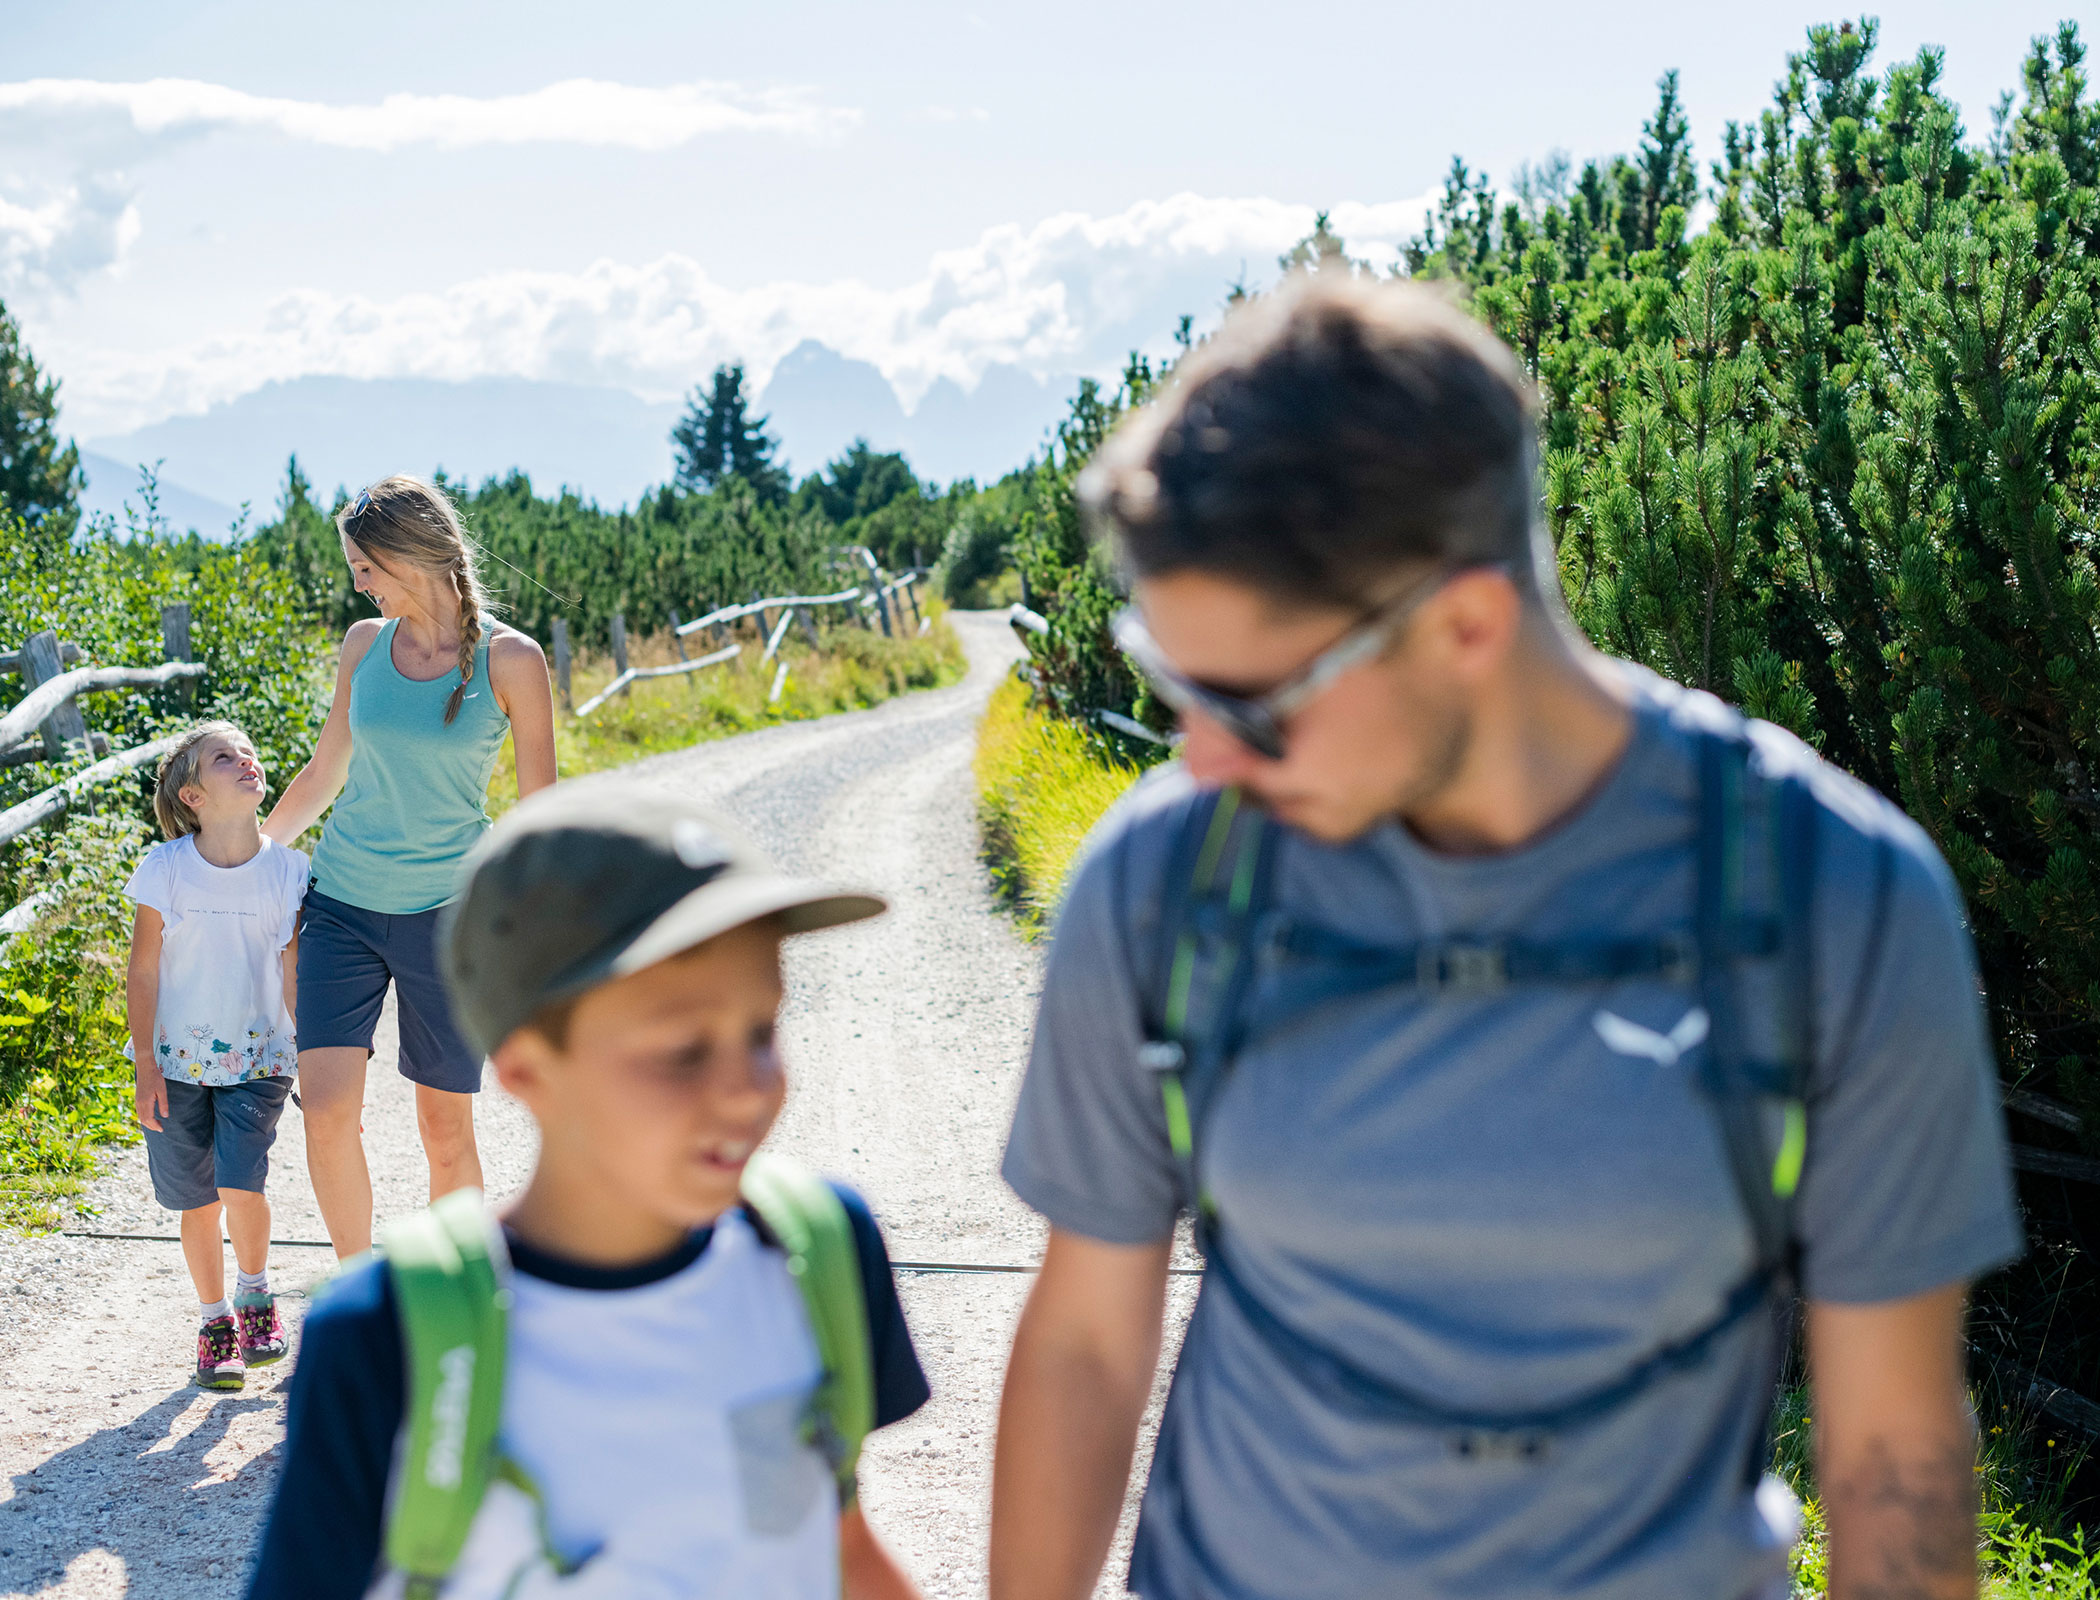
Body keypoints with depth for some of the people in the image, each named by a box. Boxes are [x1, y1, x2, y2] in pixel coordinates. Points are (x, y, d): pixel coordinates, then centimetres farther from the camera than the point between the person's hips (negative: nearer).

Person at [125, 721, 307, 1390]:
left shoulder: (287, 870, -6)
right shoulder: (164, 870, -9)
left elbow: (295, 976, 0)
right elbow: (144, 970, -3)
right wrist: (145, 1068, -5)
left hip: (258, 1058, 0)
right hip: (180, 1058, 0)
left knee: (239, 1183, -17)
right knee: (198, 1202, 6)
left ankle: (255, 1293, 11)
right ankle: (215, 1322, 26)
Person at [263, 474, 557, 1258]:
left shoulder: (509, 659, -7)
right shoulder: (365, 644, 4)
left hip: (448, 914, -3)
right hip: (344, 903, 3)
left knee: (445, 1130, 3)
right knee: (327, 1110, -10)